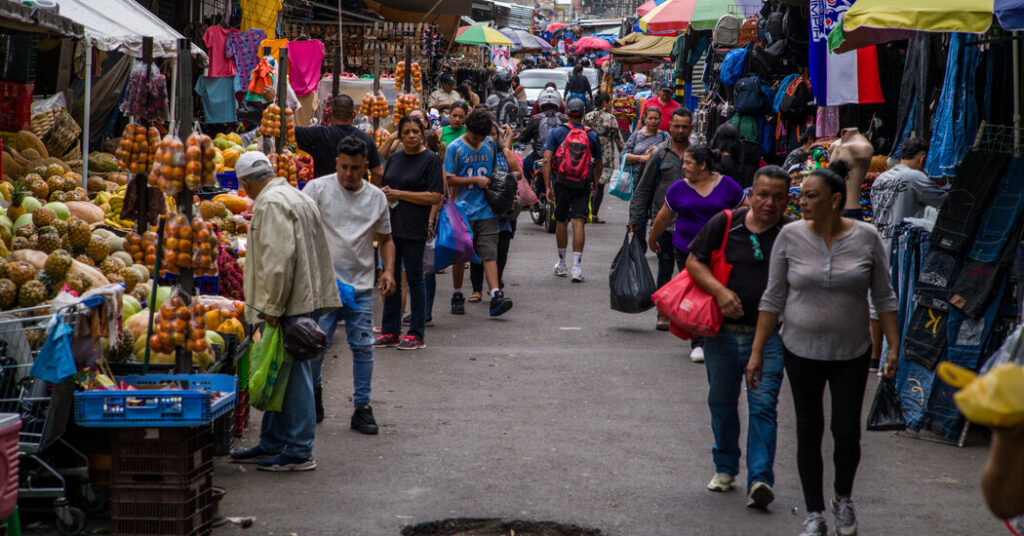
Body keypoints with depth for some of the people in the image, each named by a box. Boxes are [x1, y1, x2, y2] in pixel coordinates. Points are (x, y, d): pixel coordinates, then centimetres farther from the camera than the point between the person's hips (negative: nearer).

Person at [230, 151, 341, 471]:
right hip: (305, 299, 10)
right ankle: (273, 443, 24)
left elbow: (280, 257, -22)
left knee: (293, 375, -6)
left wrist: (273, 307, -19)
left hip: (293, 304, -10)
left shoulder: (270, 203, -12)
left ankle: (299, 452, -3)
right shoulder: (294, 196, 20)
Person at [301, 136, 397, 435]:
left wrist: (388, 270, 3)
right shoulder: (318, 189, -2)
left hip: (361, 286, 3)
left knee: (363, 346, 3)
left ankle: (362, 408, 12)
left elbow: (385, 239, 19)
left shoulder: (376, 197, 9)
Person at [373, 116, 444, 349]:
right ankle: (390, 332, 17)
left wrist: (399, 194, -13)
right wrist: (383, 193, -1)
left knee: (414, 279, -1)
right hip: (391, 225, 6)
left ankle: (416, 334, 5)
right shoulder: (395, 158, 14)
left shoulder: (430, 160, -5)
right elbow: (384, 187, 24)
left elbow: (435, 197, -13)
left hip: (414, 229, -6)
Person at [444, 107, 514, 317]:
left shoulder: (490, 145, 9)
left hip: (486, 210, 2)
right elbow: (448, 179, -7)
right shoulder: (455, 148, -4)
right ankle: (457, 296, 20)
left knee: (489, 253, -6)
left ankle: (496, 297, -15)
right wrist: (475, 180, -11)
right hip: (463, 211, -2)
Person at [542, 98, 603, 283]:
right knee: (578, 223, -4)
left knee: (561, 222, 15)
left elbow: (547, 160, -7)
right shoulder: (592, 135, 5)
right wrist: (594, 184, 29)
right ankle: (577, 267, -12)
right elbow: (599, 165, 13)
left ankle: (562, 264, 28)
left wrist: (547, 187, -5)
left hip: (562, 183, 0)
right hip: (584, 184, 0)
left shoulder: (557, 133, 2)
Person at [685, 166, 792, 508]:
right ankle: (725, 467, 33)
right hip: (723, 332, 2)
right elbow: (694, 261, 4)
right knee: (721, 402, 14)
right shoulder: (725, 224, -2)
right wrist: (719, 290, -12)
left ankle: (760, 480, -10)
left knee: (763, 406, -9)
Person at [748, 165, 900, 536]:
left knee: (847, 431, 1)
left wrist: (894, 346, -3)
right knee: (809, 432, 5)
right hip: (802, 352, 0)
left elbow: (883, 296, 1)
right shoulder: (791, 236, -6)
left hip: (851, 353, 0)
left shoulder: (865, 237, -7)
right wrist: (757, 351, -3)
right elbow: (773, 298, -1)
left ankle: (843, 499, 29)